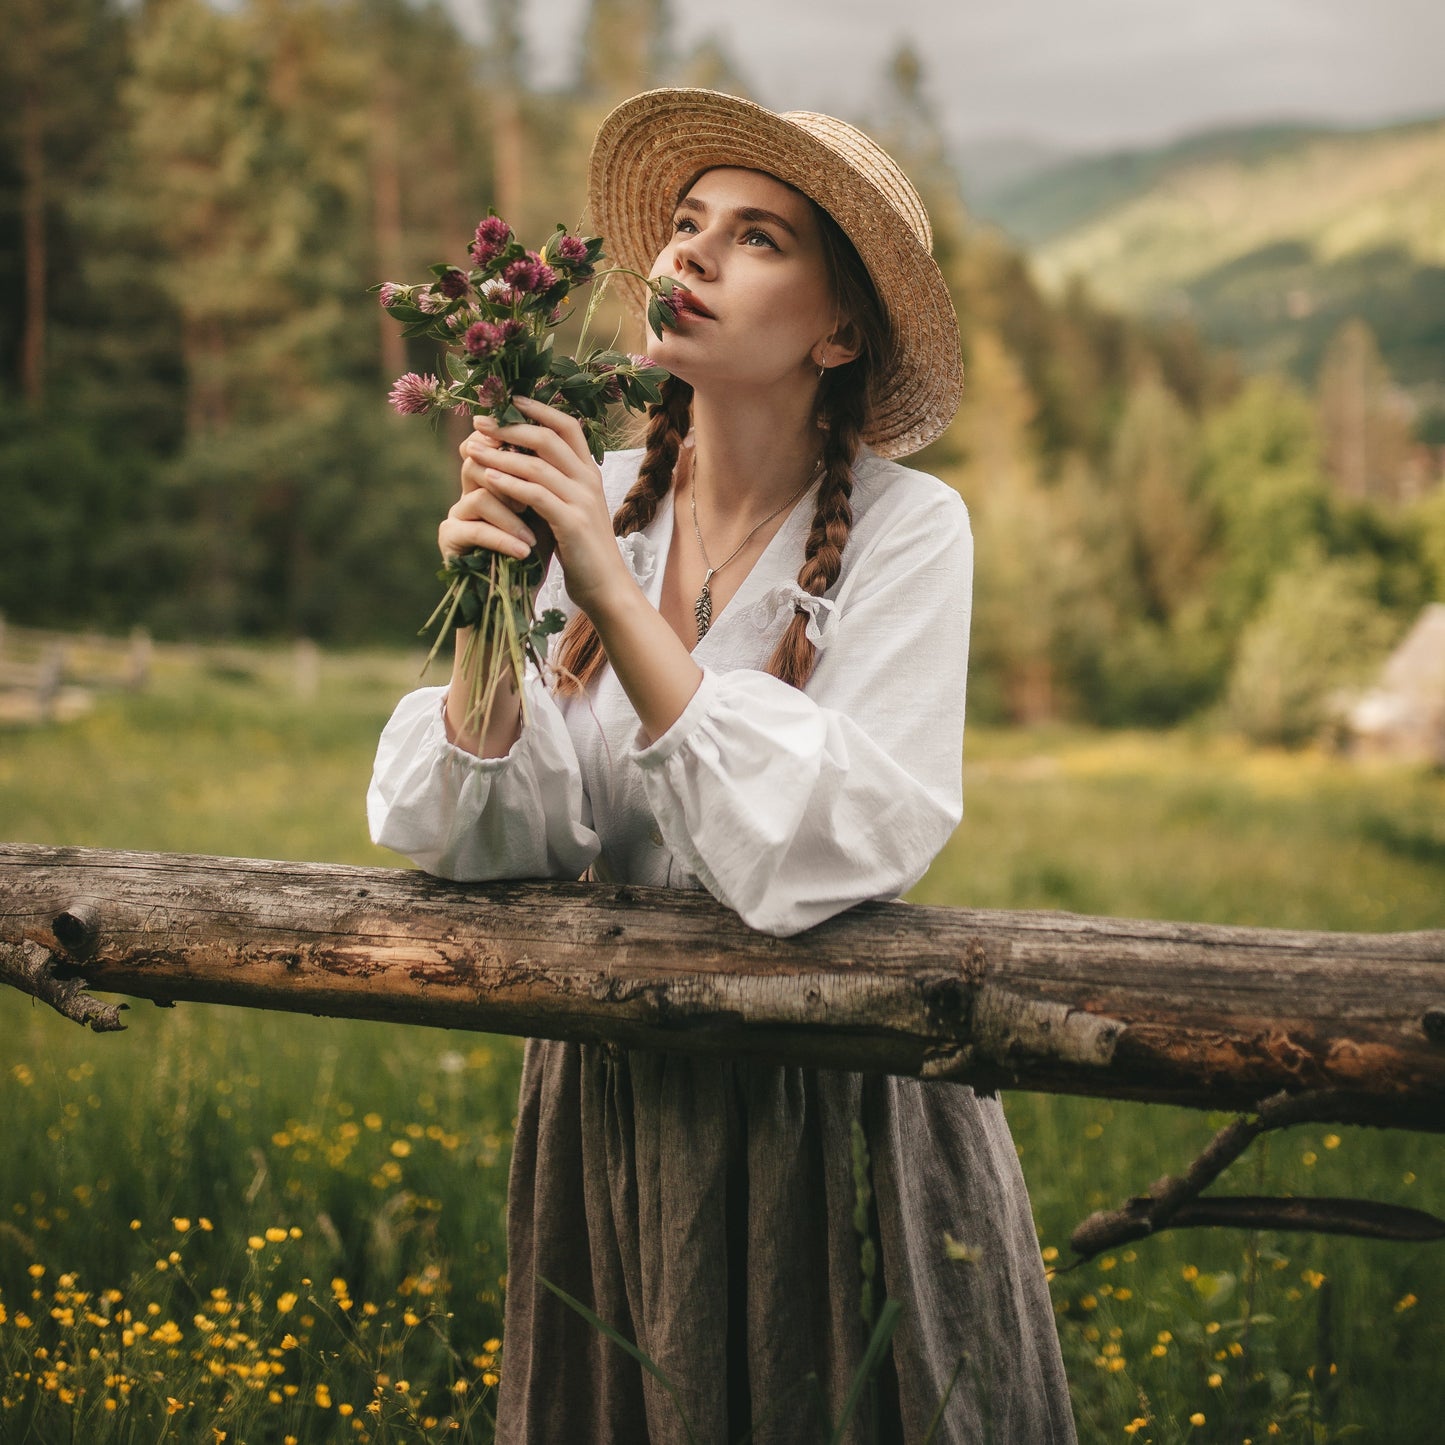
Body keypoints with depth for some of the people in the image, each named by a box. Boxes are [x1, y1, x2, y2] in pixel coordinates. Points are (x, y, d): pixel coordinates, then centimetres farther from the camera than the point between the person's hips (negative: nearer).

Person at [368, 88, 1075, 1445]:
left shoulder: (906, 531, -14)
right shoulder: (597, 500, -4)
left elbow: (828, 854, -27)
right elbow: (485, 846, -9)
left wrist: (615, 593, -27)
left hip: (826, 1114, -3)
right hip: (610, 1097, 4)